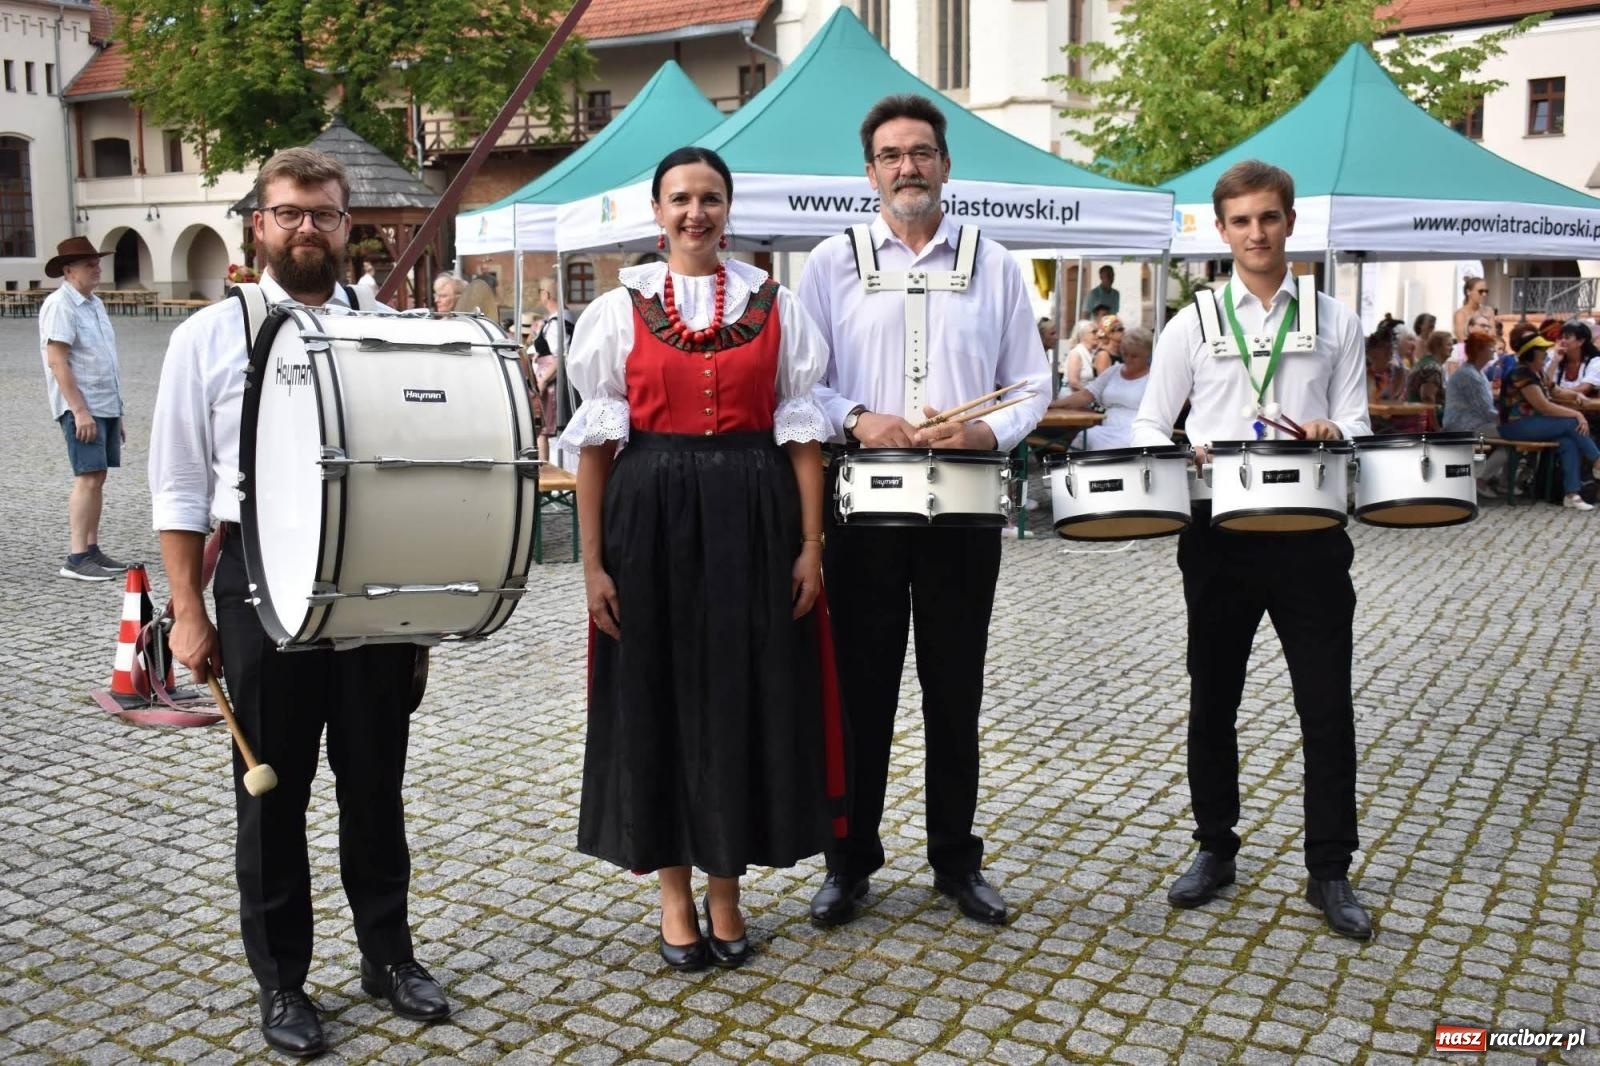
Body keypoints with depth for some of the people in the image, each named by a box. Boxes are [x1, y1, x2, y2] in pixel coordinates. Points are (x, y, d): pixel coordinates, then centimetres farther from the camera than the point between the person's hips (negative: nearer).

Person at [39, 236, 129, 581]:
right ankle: (76, 558, -11)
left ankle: (92, 550, 14)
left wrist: (116, 412, 21)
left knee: (97, 478, 9)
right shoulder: (59, 305, -10)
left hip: (105, 406, 8)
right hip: (80, 408, -8)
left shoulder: (95, 304, 17)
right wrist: (80, 410, -21)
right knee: (88, 478, -12)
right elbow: (57, 361, -17)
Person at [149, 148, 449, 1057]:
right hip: (266, 580, -1)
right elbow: (181, 488, 0)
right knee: (273, 787, 10)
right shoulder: (210, 337, 1)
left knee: (376, 778, 13)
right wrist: (190, 612, -5)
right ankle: (281, 980, 25)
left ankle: (389, 952, 30)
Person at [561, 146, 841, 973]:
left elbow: (801, 432, 4)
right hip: (650, 517, 0)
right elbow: (595, 442, 1)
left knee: (745, 697, 5)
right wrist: (593, 561, -4)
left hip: (753, 517, 1)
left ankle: (725, 889, 23)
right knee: (658, 697, 5)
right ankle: (675, 896, 21)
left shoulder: (774, 305, 6)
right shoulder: (620, 309, 3)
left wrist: (811, 544, -3)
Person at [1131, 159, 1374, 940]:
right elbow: (1149, 427, 5)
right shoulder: (1192, 324, 7)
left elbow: (1356, 423, 7)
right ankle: (1214, 848, 26)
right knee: (1212, 701, 9)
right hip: (1219, 532, 0)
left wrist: (1331, 433, -16)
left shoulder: (1335, 322, 10)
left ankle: (1329, 870, 15)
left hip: (1308, 533, 0)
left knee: (1326, 705, 2)